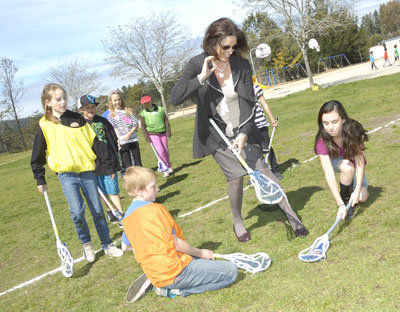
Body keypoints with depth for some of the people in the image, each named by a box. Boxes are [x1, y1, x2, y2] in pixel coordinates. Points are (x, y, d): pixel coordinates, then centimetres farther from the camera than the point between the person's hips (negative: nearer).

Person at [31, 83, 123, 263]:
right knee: (77, 212, -12)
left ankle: (107, 245, 19)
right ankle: (86, 244, 13)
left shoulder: (77, 119, 4)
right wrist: (40, 179, 7)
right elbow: (37, 155, 7)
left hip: (87, 170, 2)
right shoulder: (44, 125, -1)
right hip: (66, 174, -2)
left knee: (97, 210, 6)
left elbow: (94, 142, 8)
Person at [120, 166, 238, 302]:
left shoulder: (127, 216, 6)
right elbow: (177, 244, -15)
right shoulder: (156, 209, -18)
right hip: (174, 272, -9)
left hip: (155, 274, 9)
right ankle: (176, 289, -7)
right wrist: (200, 253, 2)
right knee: (231, 271, -7)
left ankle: (166, 286, 10)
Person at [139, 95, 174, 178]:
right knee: (160, 151, -13)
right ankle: (167, 169, -2)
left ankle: (168, 167, 23)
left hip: (163, 133, 3)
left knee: (166, 151, 6)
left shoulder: (160, 109, 7)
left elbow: (166, 121, 9)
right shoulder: (143, 114, 1)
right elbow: (143, 127, 1)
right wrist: (147, 138, -6)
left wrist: (168, 132, 1)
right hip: (153, 134, -3)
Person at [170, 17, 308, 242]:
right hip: (217, 133, -2)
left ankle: (290, 213, 10)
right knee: (236, 175, -9)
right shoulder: (197, 65, -12)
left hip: (242, 130, 2)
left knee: (262, 169, -3)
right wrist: (202, 78, -28)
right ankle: (238, 222, 15)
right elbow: (175, 98, -20)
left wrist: (244, 134, -18)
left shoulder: (242, 65, -8)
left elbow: (250, 103, -8)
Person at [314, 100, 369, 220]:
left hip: (354, 161, 1)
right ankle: (345, 198, -10)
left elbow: (360, 162, -28)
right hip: (336, 161, -1)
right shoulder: (322, 141, -34)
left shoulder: (353, 131, -33)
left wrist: (357, 191, -37)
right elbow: (329, 174, -38)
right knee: (347, 167, -36)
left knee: (362, 198, -14)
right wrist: (340, 204, -45)